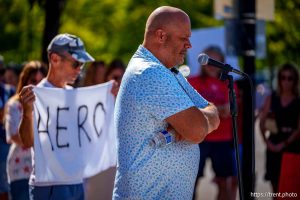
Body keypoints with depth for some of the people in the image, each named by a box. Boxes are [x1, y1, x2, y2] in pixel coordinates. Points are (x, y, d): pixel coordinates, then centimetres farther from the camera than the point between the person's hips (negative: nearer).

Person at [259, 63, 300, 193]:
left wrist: (284, 143, -14)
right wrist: (267, 141, -8)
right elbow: (262, 122, 6)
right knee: (275, 186, 8)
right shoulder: (272, 98, 6)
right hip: (274, 146, 3)